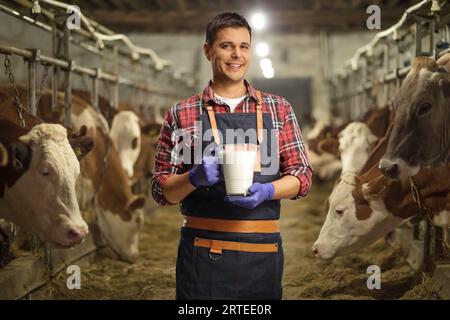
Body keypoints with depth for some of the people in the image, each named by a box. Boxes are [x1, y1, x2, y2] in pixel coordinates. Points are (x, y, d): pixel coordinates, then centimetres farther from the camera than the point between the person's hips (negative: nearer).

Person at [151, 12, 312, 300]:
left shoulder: (278, 109, 8)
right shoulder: (181, 115, 3)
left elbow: (302, 176, 6)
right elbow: (161, 190, 5)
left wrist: (266, 191, -14)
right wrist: (195, 177, -16)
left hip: (263, 252, 2)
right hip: (202, 253, -1)